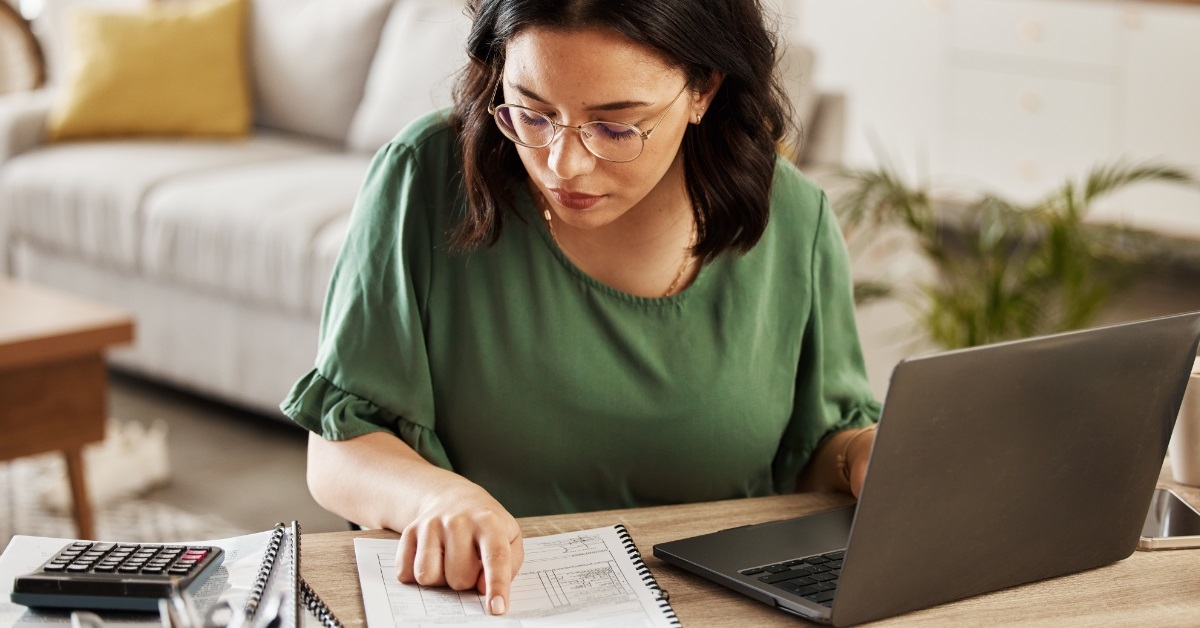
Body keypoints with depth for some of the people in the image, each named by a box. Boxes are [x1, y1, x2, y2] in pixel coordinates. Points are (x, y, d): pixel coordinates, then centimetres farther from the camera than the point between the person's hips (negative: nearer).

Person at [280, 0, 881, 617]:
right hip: (475, 605, -1)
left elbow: (821, 448, 10)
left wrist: (868, 457, -11)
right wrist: (437, 496, -26)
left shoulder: (792, 220, -4)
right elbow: (337, 454, -7)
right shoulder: (423, 180, -9)